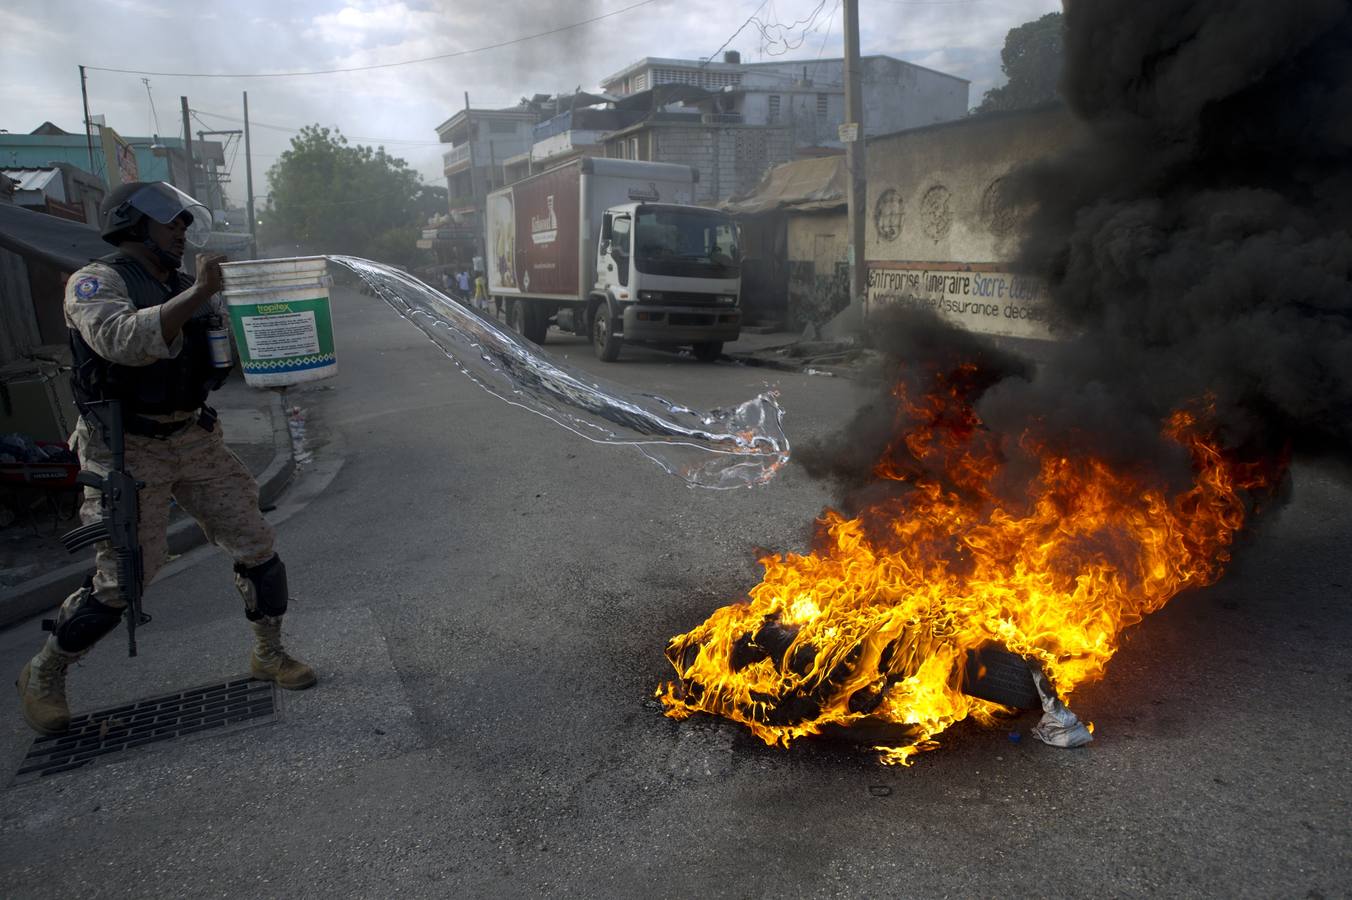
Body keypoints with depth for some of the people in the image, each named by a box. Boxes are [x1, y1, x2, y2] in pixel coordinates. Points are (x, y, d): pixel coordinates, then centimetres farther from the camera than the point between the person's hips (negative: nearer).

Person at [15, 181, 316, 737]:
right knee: (121, 580, -2)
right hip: (128, 452, -6)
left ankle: (270, 655, 21)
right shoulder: (96, 282, -10)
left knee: (255, 546, 3)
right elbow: (123, 340, -30)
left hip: (195, 441, 7)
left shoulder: (187, 289, 12)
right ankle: (43, 676, 22)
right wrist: (199, 292, -31)